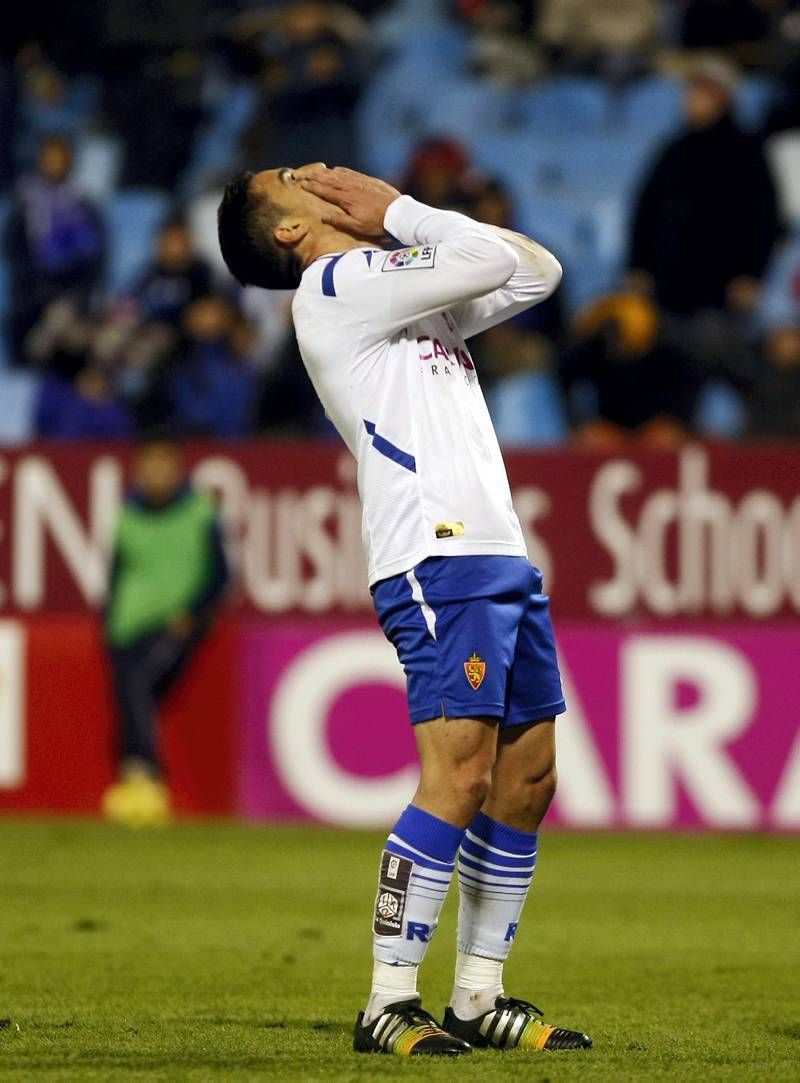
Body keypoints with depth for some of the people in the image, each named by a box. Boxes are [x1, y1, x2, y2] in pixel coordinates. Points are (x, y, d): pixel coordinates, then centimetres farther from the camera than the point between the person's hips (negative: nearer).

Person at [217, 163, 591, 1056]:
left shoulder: (409, 293, 24)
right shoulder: (337, 283, -4)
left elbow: (537, 270, 25)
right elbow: (499, 261, -9)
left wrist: (395, 213, 20)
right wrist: (396, 212, 4)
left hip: (500, 560, 9)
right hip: (436, 558, -9)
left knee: (527, 775, 5)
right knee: (460, 774, -17)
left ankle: (478, 998, 9)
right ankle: (389, 1002, -15)